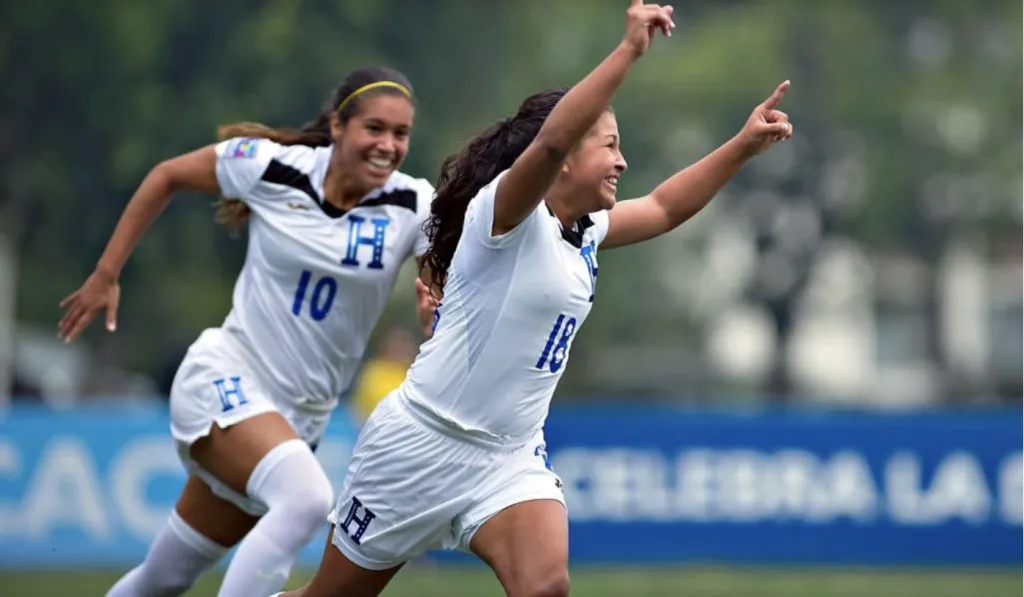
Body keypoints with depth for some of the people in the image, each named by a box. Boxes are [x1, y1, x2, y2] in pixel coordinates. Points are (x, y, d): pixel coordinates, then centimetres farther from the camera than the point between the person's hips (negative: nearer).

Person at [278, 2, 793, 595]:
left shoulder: (584, 234, 7)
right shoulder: (503, 211, -16)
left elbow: (665, 208, 23)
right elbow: (550, 142, -35)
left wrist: (744, 145, 12)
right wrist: (629, 50, -39)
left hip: (510, 462, 6)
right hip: (421, 445, -6)